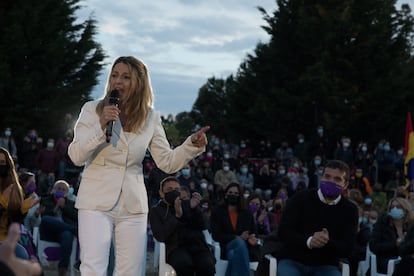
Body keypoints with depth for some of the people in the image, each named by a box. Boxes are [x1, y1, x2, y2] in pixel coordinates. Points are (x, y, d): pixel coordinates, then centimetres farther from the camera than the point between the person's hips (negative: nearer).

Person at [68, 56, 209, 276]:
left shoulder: (150, 118, 6)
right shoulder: (92, 109, -1)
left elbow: (168, 162, 5)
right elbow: (76, 156, -9)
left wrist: (192, 145, -11)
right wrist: (101, 126, -20)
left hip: (133, 206, 3)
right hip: (96, 202, -3)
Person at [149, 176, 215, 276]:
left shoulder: (188, 204, 22)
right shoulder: (156, 211, 15)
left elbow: (203, 226, 10)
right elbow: (160, 236, -2)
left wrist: (195, 208, -6)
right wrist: (177, 215, -10)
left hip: (197, 244, 2)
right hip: (176, 248, -2)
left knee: (207, 266, -32)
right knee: (184, 264, -38)